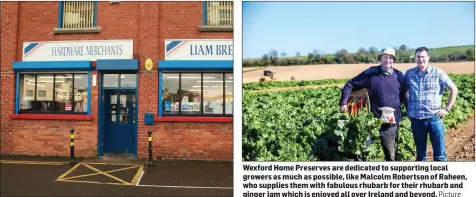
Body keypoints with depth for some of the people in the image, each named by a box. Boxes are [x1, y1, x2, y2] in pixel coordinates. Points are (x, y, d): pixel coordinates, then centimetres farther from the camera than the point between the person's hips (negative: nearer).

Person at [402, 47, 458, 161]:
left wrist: (447, 109, -2)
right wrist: (407, 108, 8)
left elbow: (454, 89, 3)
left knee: (439, 154, 1)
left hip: (434, 118, -2)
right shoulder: (409, 73, 4)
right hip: (416, 119, 2)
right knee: (420, 153, 13)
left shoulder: (438, 73, -2)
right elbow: (404, 91, 17)